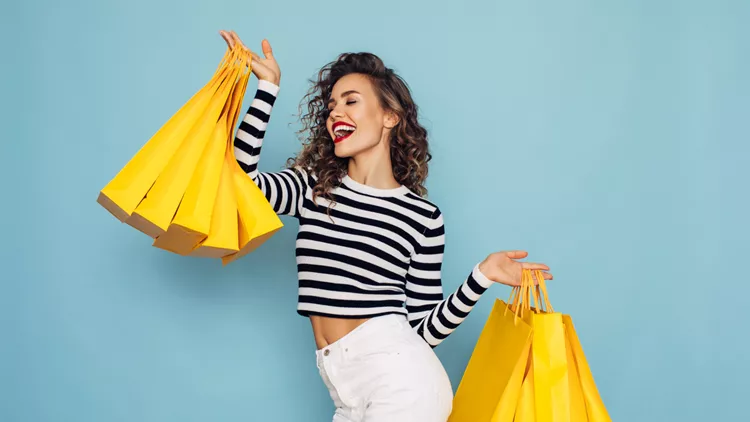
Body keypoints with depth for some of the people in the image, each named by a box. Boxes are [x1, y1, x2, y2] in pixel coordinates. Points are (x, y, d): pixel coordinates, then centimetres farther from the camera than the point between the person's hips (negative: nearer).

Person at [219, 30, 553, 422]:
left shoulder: (423, 216, -2)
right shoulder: (314, 188, 7)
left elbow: (424, 329, -1)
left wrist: (480, 276, -14)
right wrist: (267, 88, -6)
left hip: (399, 377, -4)